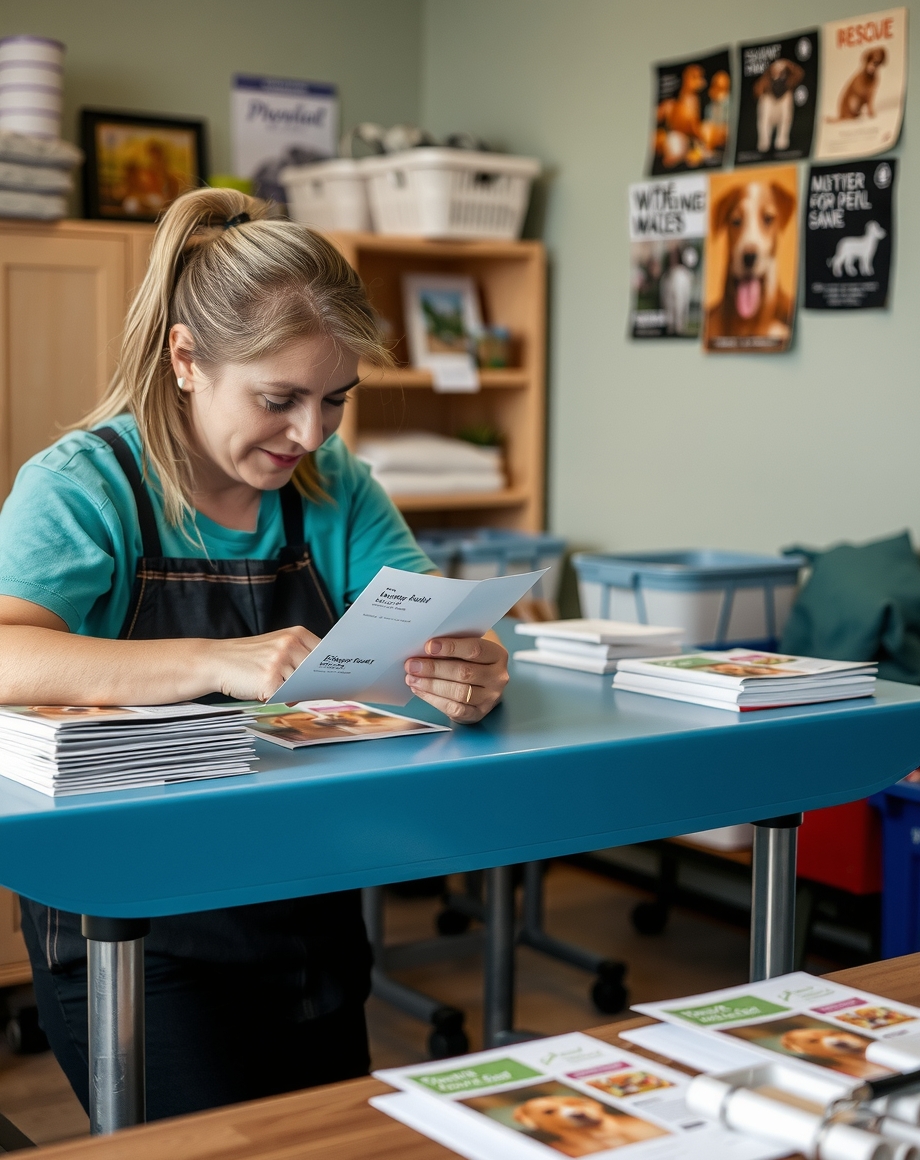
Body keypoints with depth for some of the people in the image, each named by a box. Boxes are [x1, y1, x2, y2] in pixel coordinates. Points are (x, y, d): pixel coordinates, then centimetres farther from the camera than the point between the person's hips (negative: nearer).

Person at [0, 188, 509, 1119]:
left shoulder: (334, 485, 4)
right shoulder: (82, 487, -12)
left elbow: (433, 626, -4)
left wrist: (468, 673, -29)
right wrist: (216, 664, -40)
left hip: (310, 920, 5)